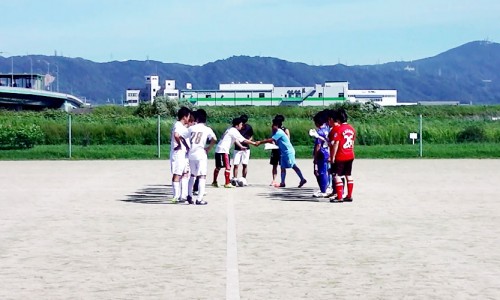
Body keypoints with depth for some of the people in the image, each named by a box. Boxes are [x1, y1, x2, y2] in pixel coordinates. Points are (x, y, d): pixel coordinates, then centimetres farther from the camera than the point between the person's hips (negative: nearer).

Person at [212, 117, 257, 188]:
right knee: (227, 167, -7)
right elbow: (244, 140, -13)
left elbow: (235, 140, 19)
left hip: (219, 150, 10)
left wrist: (241, 146, 11)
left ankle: (214, 182, 21)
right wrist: (254, 143, -6)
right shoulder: (234, 131, -14)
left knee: (218, 167, 15)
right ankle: (227, 183, -6)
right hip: (223, 150, -10)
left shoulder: (230, 130, 14)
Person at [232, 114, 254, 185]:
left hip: (246, 148, 2)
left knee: (245, 165, 5)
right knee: (236, 165, -7)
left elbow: (251, 137, 12)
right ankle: (234, 179, -3)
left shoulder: (249, 127, -1)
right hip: (237, 149, -2)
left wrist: (248, 141, -9)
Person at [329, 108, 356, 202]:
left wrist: (333, 157, -11)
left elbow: (336, 144, -15)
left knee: (337, 175, -2)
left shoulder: (338, 129, -15)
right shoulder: (351, 128, 8)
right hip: (350, 156, 7)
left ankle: (339, 197, -4)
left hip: (340, 157, -7)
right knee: (348, 175, 12)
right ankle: (349, 196, 15)